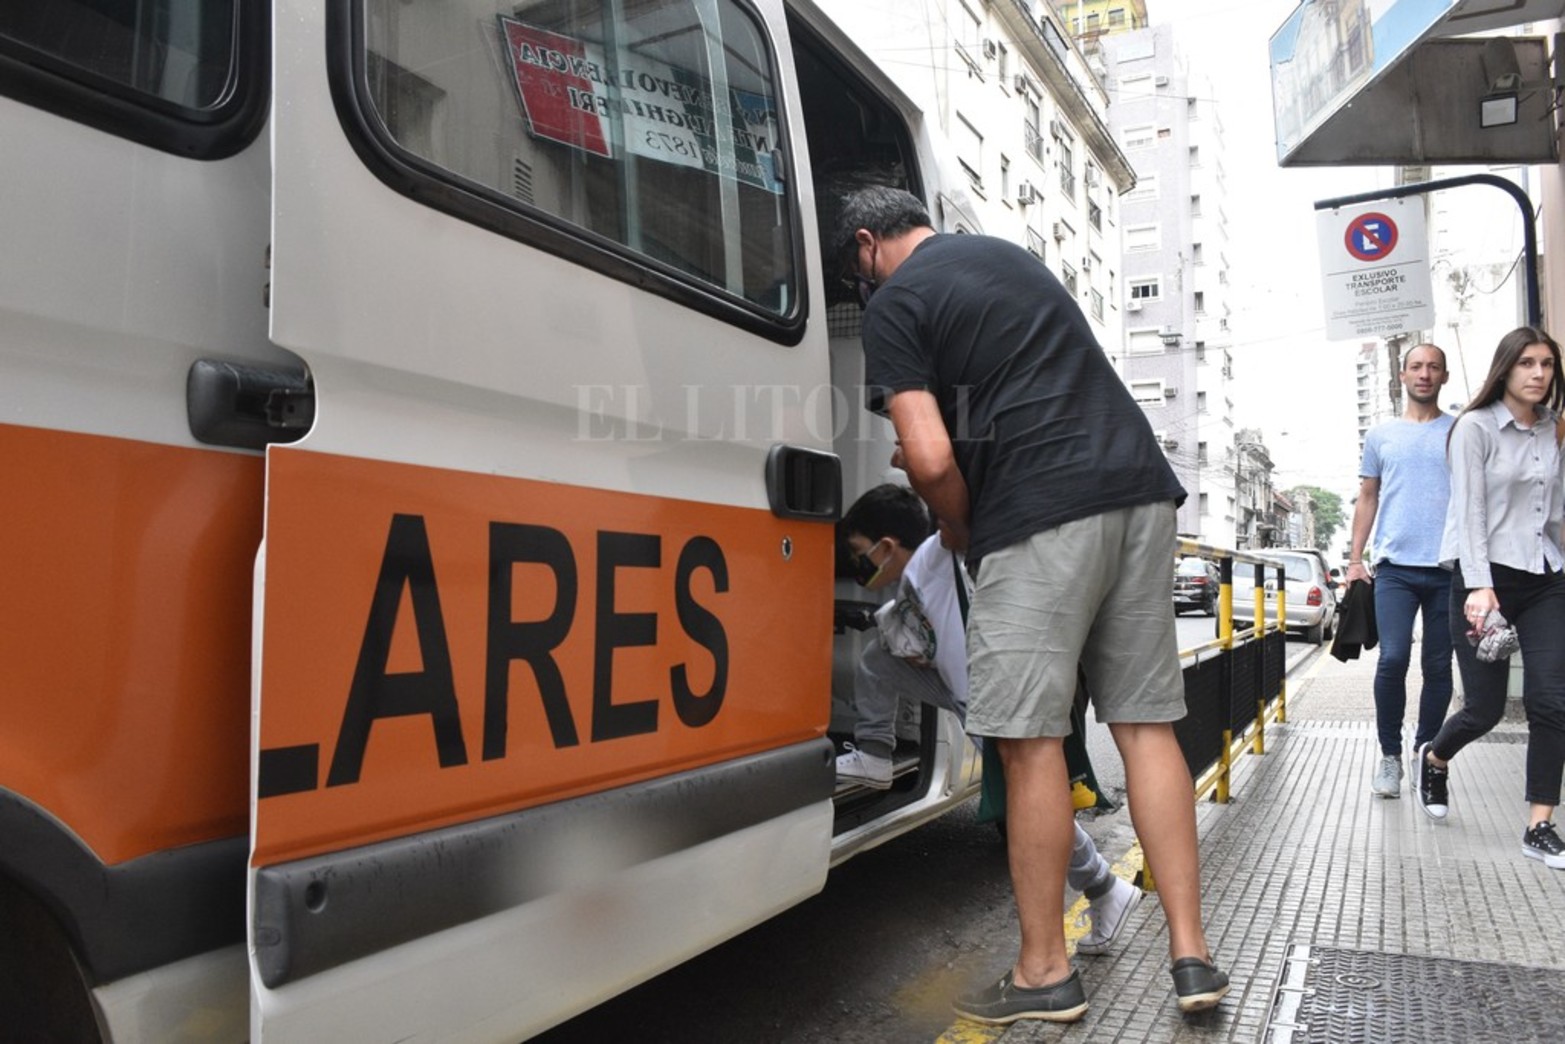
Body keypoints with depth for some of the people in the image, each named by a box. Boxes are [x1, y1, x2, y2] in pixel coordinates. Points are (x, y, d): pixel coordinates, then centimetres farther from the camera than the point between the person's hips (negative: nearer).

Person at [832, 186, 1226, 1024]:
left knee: (1031, 740, 0)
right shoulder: (1010, 256, 25)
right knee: (1146, 722, 9)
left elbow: (931, 458, -10)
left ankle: (1044, 971, 11)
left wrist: (962, 534, 9)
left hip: (1041, 513, -8)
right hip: (1140, 487, 8)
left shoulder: (896, 304, 1)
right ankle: (1191, 954, 13)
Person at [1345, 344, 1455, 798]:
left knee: (1438, 667, 6)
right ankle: (1390, 753, 3)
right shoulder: (1381, 434, 12)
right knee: (1393, 658, -11)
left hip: (1448, 569, 0)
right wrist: (1355, 559, 6)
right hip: (1394, 567, 0)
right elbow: (1367, 498, 14)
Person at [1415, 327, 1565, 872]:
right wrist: (1479, 586, -19)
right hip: (1488, 576, -5)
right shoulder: (1476, 427, -5)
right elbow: (1469, 511, -11)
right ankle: (1434, 758, 32)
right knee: (1486, 708, 0)